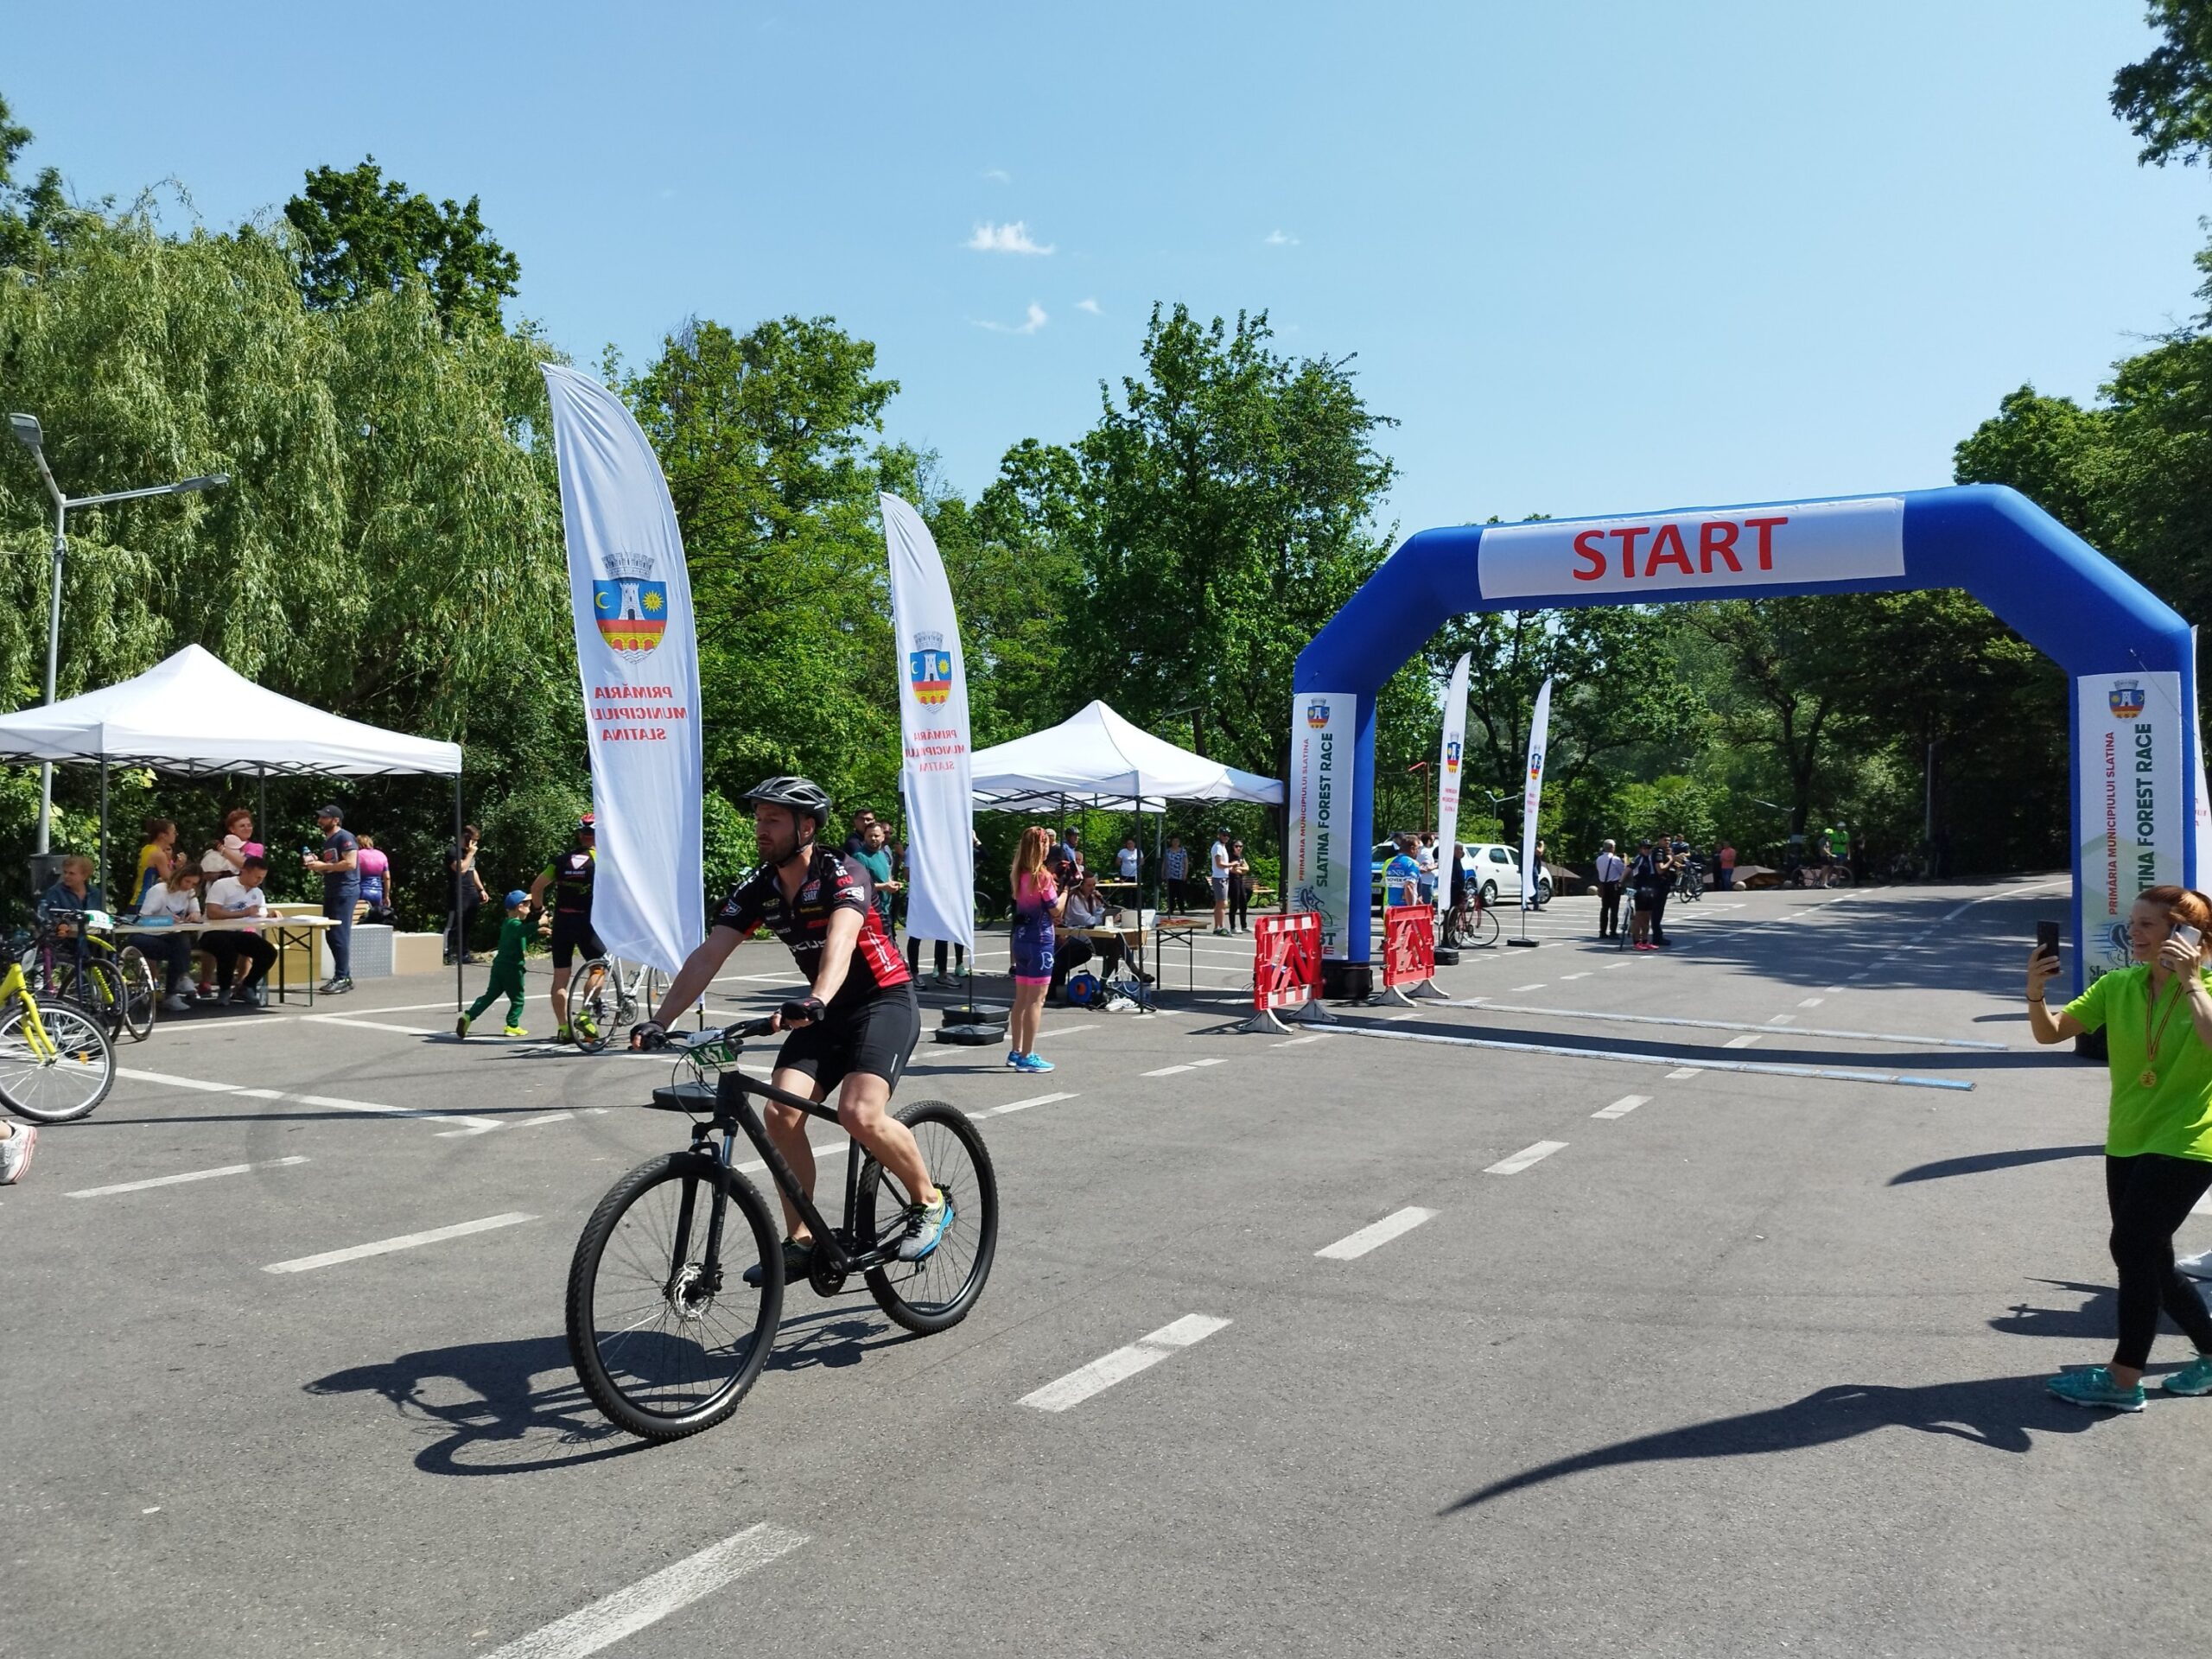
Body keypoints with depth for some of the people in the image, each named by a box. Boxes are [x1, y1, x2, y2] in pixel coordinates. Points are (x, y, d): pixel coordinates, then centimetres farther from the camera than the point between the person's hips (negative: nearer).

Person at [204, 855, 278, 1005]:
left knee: (269, 952, -12)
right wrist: (243, 913, -23)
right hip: (214, 933, -6)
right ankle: (224, 990, -10)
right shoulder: (223, 885, -11)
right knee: (229, 950, -37)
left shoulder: (257, 893, 11)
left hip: (239, 933, 7)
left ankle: (247, 988, 9)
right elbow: (212, 913, -21)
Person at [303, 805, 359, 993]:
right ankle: (345, 976, 15)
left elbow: (350, 864, -20)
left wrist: (323, 865, -14)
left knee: (340, 935, -11)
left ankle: (342, 978, -8)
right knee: (332, 936, 9)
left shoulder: (345, 837, -9)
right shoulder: (327, 841, 19)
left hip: (345, 891, -10)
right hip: (331, 892, 10)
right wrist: (316, 866, 6)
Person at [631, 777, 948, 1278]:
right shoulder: (757, 889, -3)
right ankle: (801, 1242, 2)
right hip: (825, 1010, 6)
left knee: (859, 1114, -26)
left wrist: (815, 1001, -59)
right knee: (781, 1112, -12)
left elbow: (841, 937, -40)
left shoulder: (842, 874, -21)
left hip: (884, 999, -6)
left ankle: (930, 1202, 0)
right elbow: (708, 956, -10)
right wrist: (660, 1020, -23)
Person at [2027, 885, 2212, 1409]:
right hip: (2127, 1143, 6)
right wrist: (2035, 993, -18)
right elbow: (2051, 1032, -1)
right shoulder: (2117, 986, 2)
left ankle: (2123, 1379, -3)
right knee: (2150, 1262, 13)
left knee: (2132, 1247, -12)